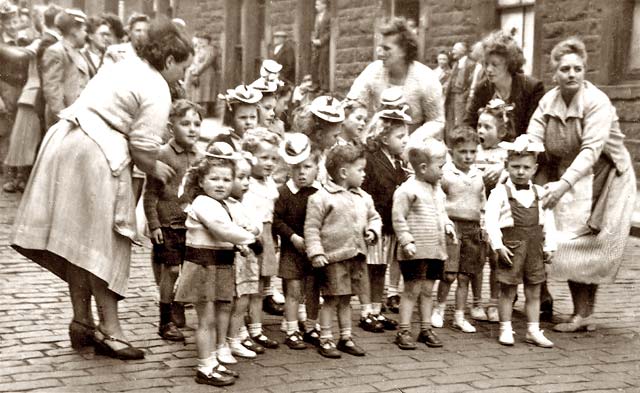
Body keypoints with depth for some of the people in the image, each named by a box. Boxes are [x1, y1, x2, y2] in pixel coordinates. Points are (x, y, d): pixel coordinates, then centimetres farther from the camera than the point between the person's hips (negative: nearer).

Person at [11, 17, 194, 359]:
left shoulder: (125, 68, 21)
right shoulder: (157, 91, -7)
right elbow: (143, 149, -13)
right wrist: (155, 169, 8)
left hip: (65, 143, 9)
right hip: (95, 156, -9)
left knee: (78, 239, 12)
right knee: (103, 242, -2)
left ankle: (82, 321, 22)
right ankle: (109, 329, 4)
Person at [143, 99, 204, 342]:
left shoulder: (200, 157, 9)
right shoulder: (163, 155, -8)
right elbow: (150, 193, -8)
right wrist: (154, 224, -12)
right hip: (169, 224, -5)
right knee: (171, 270, -1)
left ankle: (179, 314, 22)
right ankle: (166, 322, 10)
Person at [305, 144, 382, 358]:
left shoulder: (364, 198, 10)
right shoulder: (321, 197, -11)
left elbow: (374, 217, 23)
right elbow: (311, 227, -11)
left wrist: (372, 231, 1)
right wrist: (316, 252, -17)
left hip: (357, 256, 6)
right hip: (334, 257, -6)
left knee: (346, 299, 16)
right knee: (332, 300, 0)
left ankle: (346, 338, 25)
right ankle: (326, 340, 10)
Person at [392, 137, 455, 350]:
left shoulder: (438, 190, 13)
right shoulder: (407, 189, -13)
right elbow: (398, 218, -14)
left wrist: (448, 226, 6)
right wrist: (406, 241, -18)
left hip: (435, 250, 7)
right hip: (415, 251, -7)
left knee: (427, 290, 14)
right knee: (412, 290, -3)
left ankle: (426, 329, 23)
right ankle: (403, 332, 4)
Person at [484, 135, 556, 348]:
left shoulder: (540, 193, 7)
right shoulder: (500, 192, -6)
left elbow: (548, 221, 10)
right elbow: (491, 220, -11)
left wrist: (549, 246, 4)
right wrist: (498, 245, -16)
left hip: (534, 247, 4)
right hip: (511, 246, -4)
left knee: (533, 292, 10)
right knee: (508, 290, 4)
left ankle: (533, 330, 19)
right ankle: (505, 330, 14)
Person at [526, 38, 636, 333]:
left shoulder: (597, 102, -18)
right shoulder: (548, 101, -1)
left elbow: (591, 149, -28)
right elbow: (531, 141, -9)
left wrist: (563, 184, -39)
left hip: (601, 179, -5)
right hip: (566, 180, 5)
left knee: (586, 247, -7)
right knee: (566, 245, 0)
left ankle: (583, 314, 3)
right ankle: (583, 313, 9)